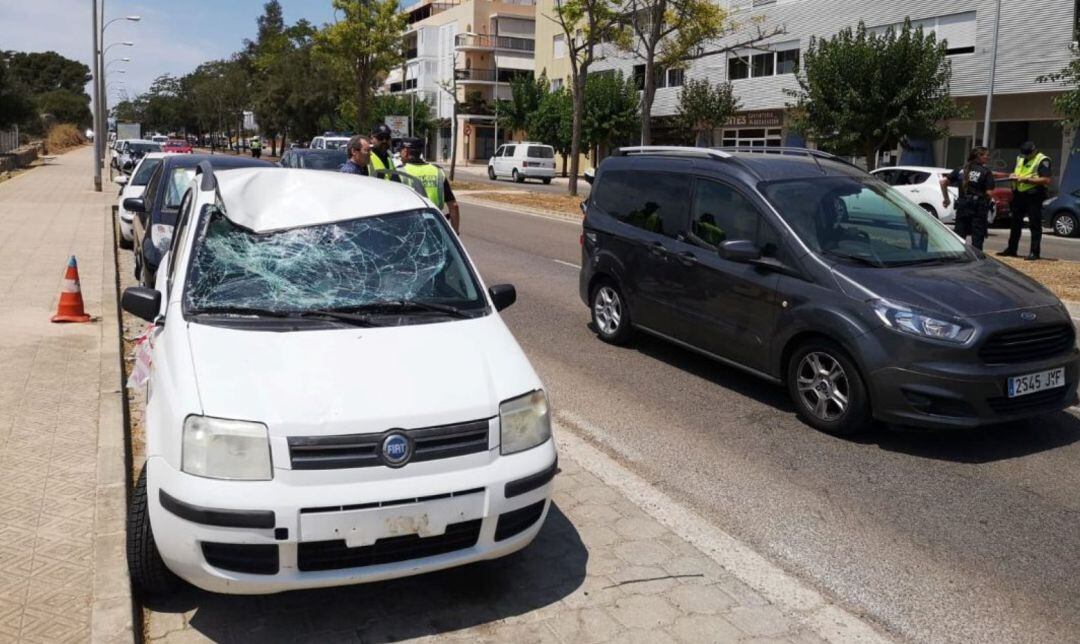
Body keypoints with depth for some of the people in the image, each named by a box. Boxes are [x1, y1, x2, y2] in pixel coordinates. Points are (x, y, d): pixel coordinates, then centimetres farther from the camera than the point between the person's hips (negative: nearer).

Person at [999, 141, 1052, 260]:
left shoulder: (1042, 161, -10)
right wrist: (1013, 175, 4)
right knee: (1015, 224, 14)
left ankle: (1034, 252, -2)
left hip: (1033, 197, -8)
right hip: (1019, 195, 8)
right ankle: (1011, 249, 23)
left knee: (1035, 226, -4)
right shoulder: (1020, 159, 14)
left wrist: (1027, 180, -22)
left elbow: (1046, 180, -18)